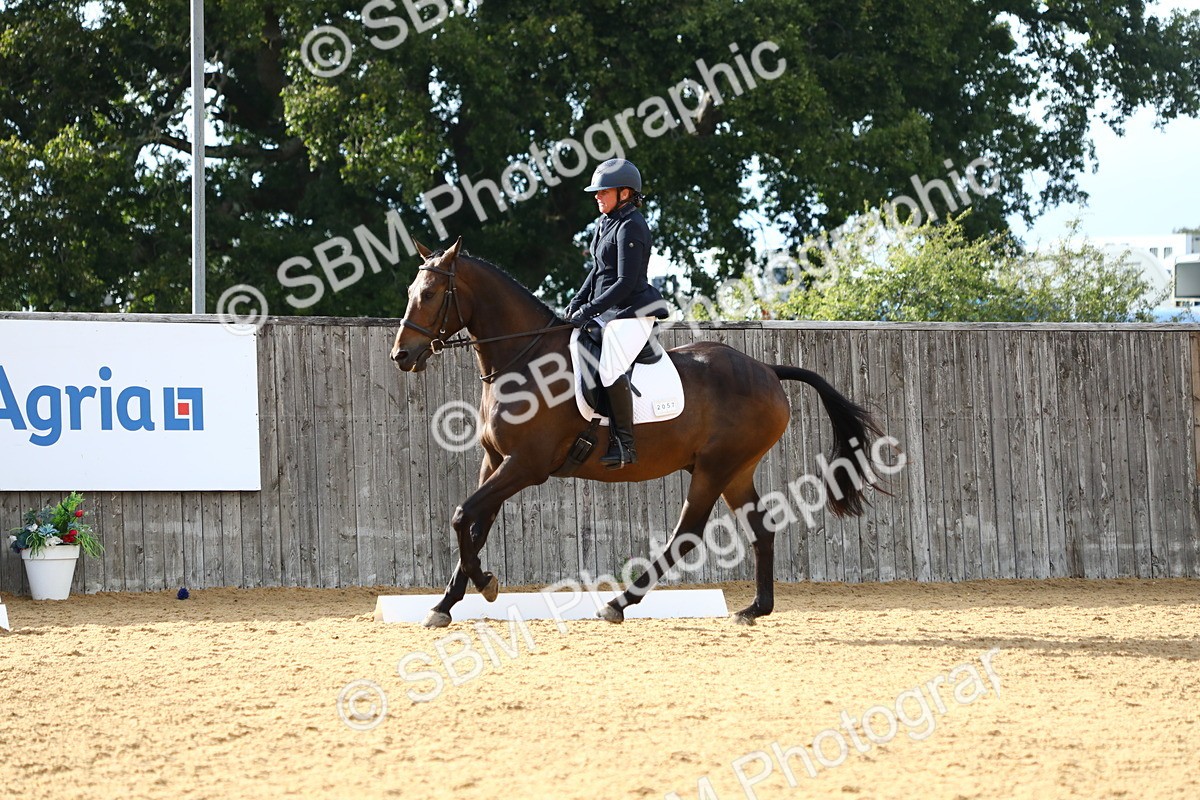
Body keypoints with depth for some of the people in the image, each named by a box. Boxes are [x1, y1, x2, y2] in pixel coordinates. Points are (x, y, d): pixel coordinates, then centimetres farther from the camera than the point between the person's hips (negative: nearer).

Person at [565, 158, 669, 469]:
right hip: (608, 312, 11)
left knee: (610, 369, -31)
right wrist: (578, 300, 9)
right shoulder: (605, 223, 16)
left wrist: (590, 309, -20)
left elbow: (626, 282, -20)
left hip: (632, 313, -11)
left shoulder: (631, 227, -14)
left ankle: (624, 444, -27)